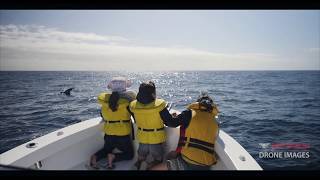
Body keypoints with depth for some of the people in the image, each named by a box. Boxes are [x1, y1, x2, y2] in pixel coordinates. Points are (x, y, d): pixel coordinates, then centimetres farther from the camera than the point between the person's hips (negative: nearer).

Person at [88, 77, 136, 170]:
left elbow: (102, 115, 8)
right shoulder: (128, 98, -18)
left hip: (109, 134, 4)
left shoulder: (104, 98, -6)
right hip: (123, 135, -4)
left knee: (106, 150, 33)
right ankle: (113, 157, -5)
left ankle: (95, 157, 6)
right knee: (130, 154, 19)